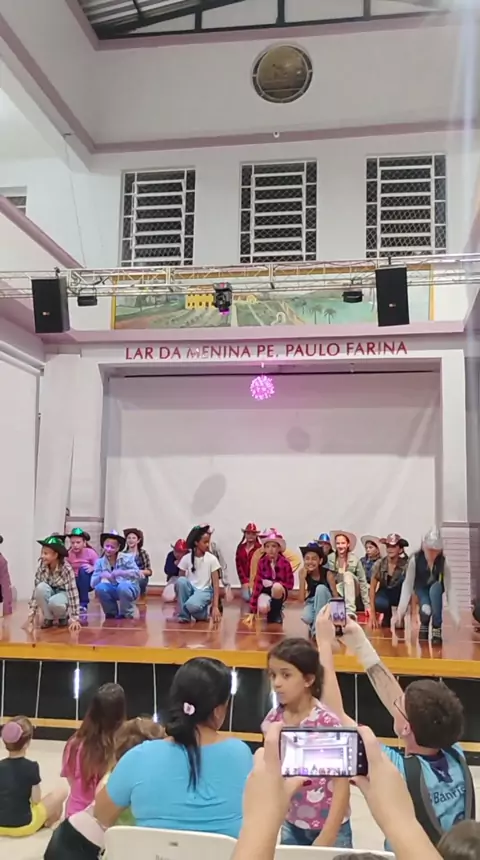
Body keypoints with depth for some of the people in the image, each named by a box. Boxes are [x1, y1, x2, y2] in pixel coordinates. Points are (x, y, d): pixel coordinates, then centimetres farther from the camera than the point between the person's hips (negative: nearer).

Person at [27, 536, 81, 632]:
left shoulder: (66, 569, -25)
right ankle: (48, 618, -10)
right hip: (49, 594, 3)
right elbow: (36, 590, -14)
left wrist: (75, 619, -31)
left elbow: (73, 592, -27)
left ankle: (64, 616, -2)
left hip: (63, 595, -3)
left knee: (54, 602, -39)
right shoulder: (41, 568, -15)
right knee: (41, 587, -31)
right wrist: (31, 617, -17)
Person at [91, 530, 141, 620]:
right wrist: (101, 576, -30)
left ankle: (126, 614, -8)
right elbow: (93, 584, -9)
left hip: (129, 588, -3)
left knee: (123, 586, -36)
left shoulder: (126, 558, -10)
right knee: (99, 587, -25)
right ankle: (112, 612, 0)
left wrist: (121, 572, -34)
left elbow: (137, 573, -20)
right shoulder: (100, 562, -2)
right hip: (114, 590, 3)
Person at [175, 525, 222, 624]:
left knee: (191, 605, -37)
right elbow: (179, 581, 3)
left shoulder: (212, 559, -7)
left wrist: (215, 606, -17)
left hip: (204, 591, -3)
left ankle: (206, 610, 0)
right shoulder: (186, 558, -2)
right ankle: (184, 615, -14)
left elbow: (216, 584, -8)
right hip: (190, 589, 3)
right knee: (181, 581, -32)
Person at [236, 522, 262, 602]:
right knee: (246, 597, -10)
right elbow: (238, 565, 4)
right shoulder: (240, 548, 8)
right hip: (245, 580, 3)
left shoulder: (260, 548, -5)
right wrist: (244, 581, -6)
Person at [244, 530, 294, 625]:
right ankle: (271, 611, 8)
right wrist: (252, 612, -19)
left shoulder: (285, 563, -16)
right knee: (262, 608, -33)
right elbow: (257, 584, -15)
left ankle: (276, 612, -11)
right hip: (265, 591, 2)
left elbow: (290, 585, -9)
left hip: (279, 592, -2)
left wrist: (272, 583, -22)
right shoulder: (262, 562, -12)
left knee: (276, 586, -39)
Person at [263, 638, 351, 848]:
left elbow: (342, 785, -15)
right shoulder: (273, 720, -7)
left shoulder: (328, 723, -21)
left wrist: (326, 837, -14)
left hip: (329, 828, -4)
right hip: (291, 826, 4)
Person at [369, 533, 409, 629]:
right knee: (380, 604, -36)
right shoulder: (379, 564, -16)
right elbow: (372, 588, -11)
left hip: (399, 595, -1)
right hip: (384, 593, 1)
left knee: (404, 577, -32)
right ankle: (387, 616, 2)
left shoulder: (405, 564, -21)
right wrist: (372, 614, -16)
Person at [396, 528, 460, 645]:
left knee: (435, 588, -35)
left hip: (436, 588, 1)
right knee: (426, 609, -29)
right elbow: (408, 584, -30)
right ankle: (424, 624, 9)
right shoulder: (415, 559, -31)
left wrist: (456, 616, -36)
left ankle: (437, 630, -21)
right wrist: (401, 610, -37)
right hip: (421, 588, -1)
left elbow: (450, 588, -30)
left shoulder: (443, 562, -29)